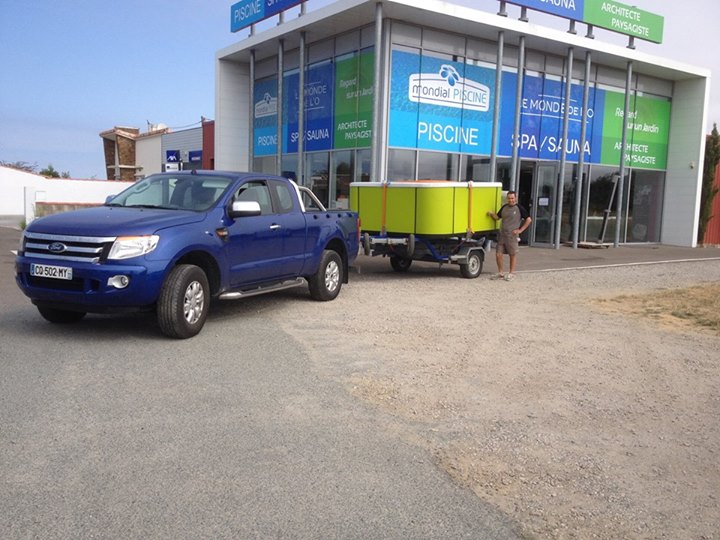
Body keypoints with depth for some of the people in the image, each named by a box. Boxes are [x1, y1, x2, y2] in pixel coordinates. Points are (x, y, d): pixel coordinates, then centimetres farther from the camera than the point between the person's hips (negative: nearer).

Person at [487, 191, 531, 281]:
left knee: (513, 255, 6)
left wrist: (520, 230, -7)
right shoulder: (504, 207, 10)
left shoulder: (519, 208, -5)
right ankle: (500, 273, 19)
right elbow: (497, 217, 20)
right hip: (501, 235, 5)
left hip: (512, 236, -5)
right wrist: (492, 214, -1)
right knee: (498, 254, 4)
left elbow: (528, 220, -3)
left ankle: (511, 274, 18)